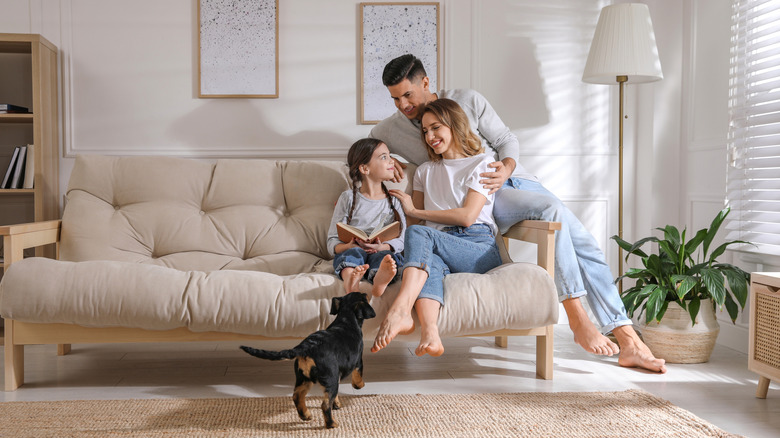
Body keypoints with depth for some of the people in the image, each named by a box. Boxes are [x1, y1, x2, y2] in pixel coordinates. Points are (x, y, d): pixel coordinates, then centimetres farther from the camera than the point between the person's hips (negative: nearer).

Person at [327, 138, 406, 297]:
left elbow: (401, 240, 6)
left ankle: (379, 281, -66)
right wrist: (348, 246, -17)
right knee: (354, 252, -33)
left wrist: (382, 247, -17)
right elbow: (332, 241, 7)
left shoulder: (394, 200, 17)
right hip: (348, 254, -1)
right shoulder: (348, 198, 11)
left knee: (385, 256, -32)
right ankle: (350, 282, -65)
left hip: (383, 252, 1)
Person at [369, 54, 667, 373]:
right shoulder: (391, 129, 3)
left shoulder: (467, 101, 3)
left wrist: (507, 168, -14)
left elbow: (507, 140, 8)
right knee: (552, 209, -33)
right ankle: (578, 320, -29)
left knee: (585, 244, -10)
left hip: (513, 177, 4)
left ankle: (629, 343, -7)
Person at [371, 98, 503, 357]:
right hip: (438, 248, 3)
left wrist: (413, 210, 5)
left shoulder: (482, 163, 13)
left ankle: (400, 310, -52)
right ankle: (429, 334, -61)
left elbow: (467, 216, -1)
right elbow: (414, 219, 25)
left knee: (420, 233, -31)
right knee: (430, 261, -36)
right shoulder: (425, 171, 31)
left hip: (480, 249, -3)